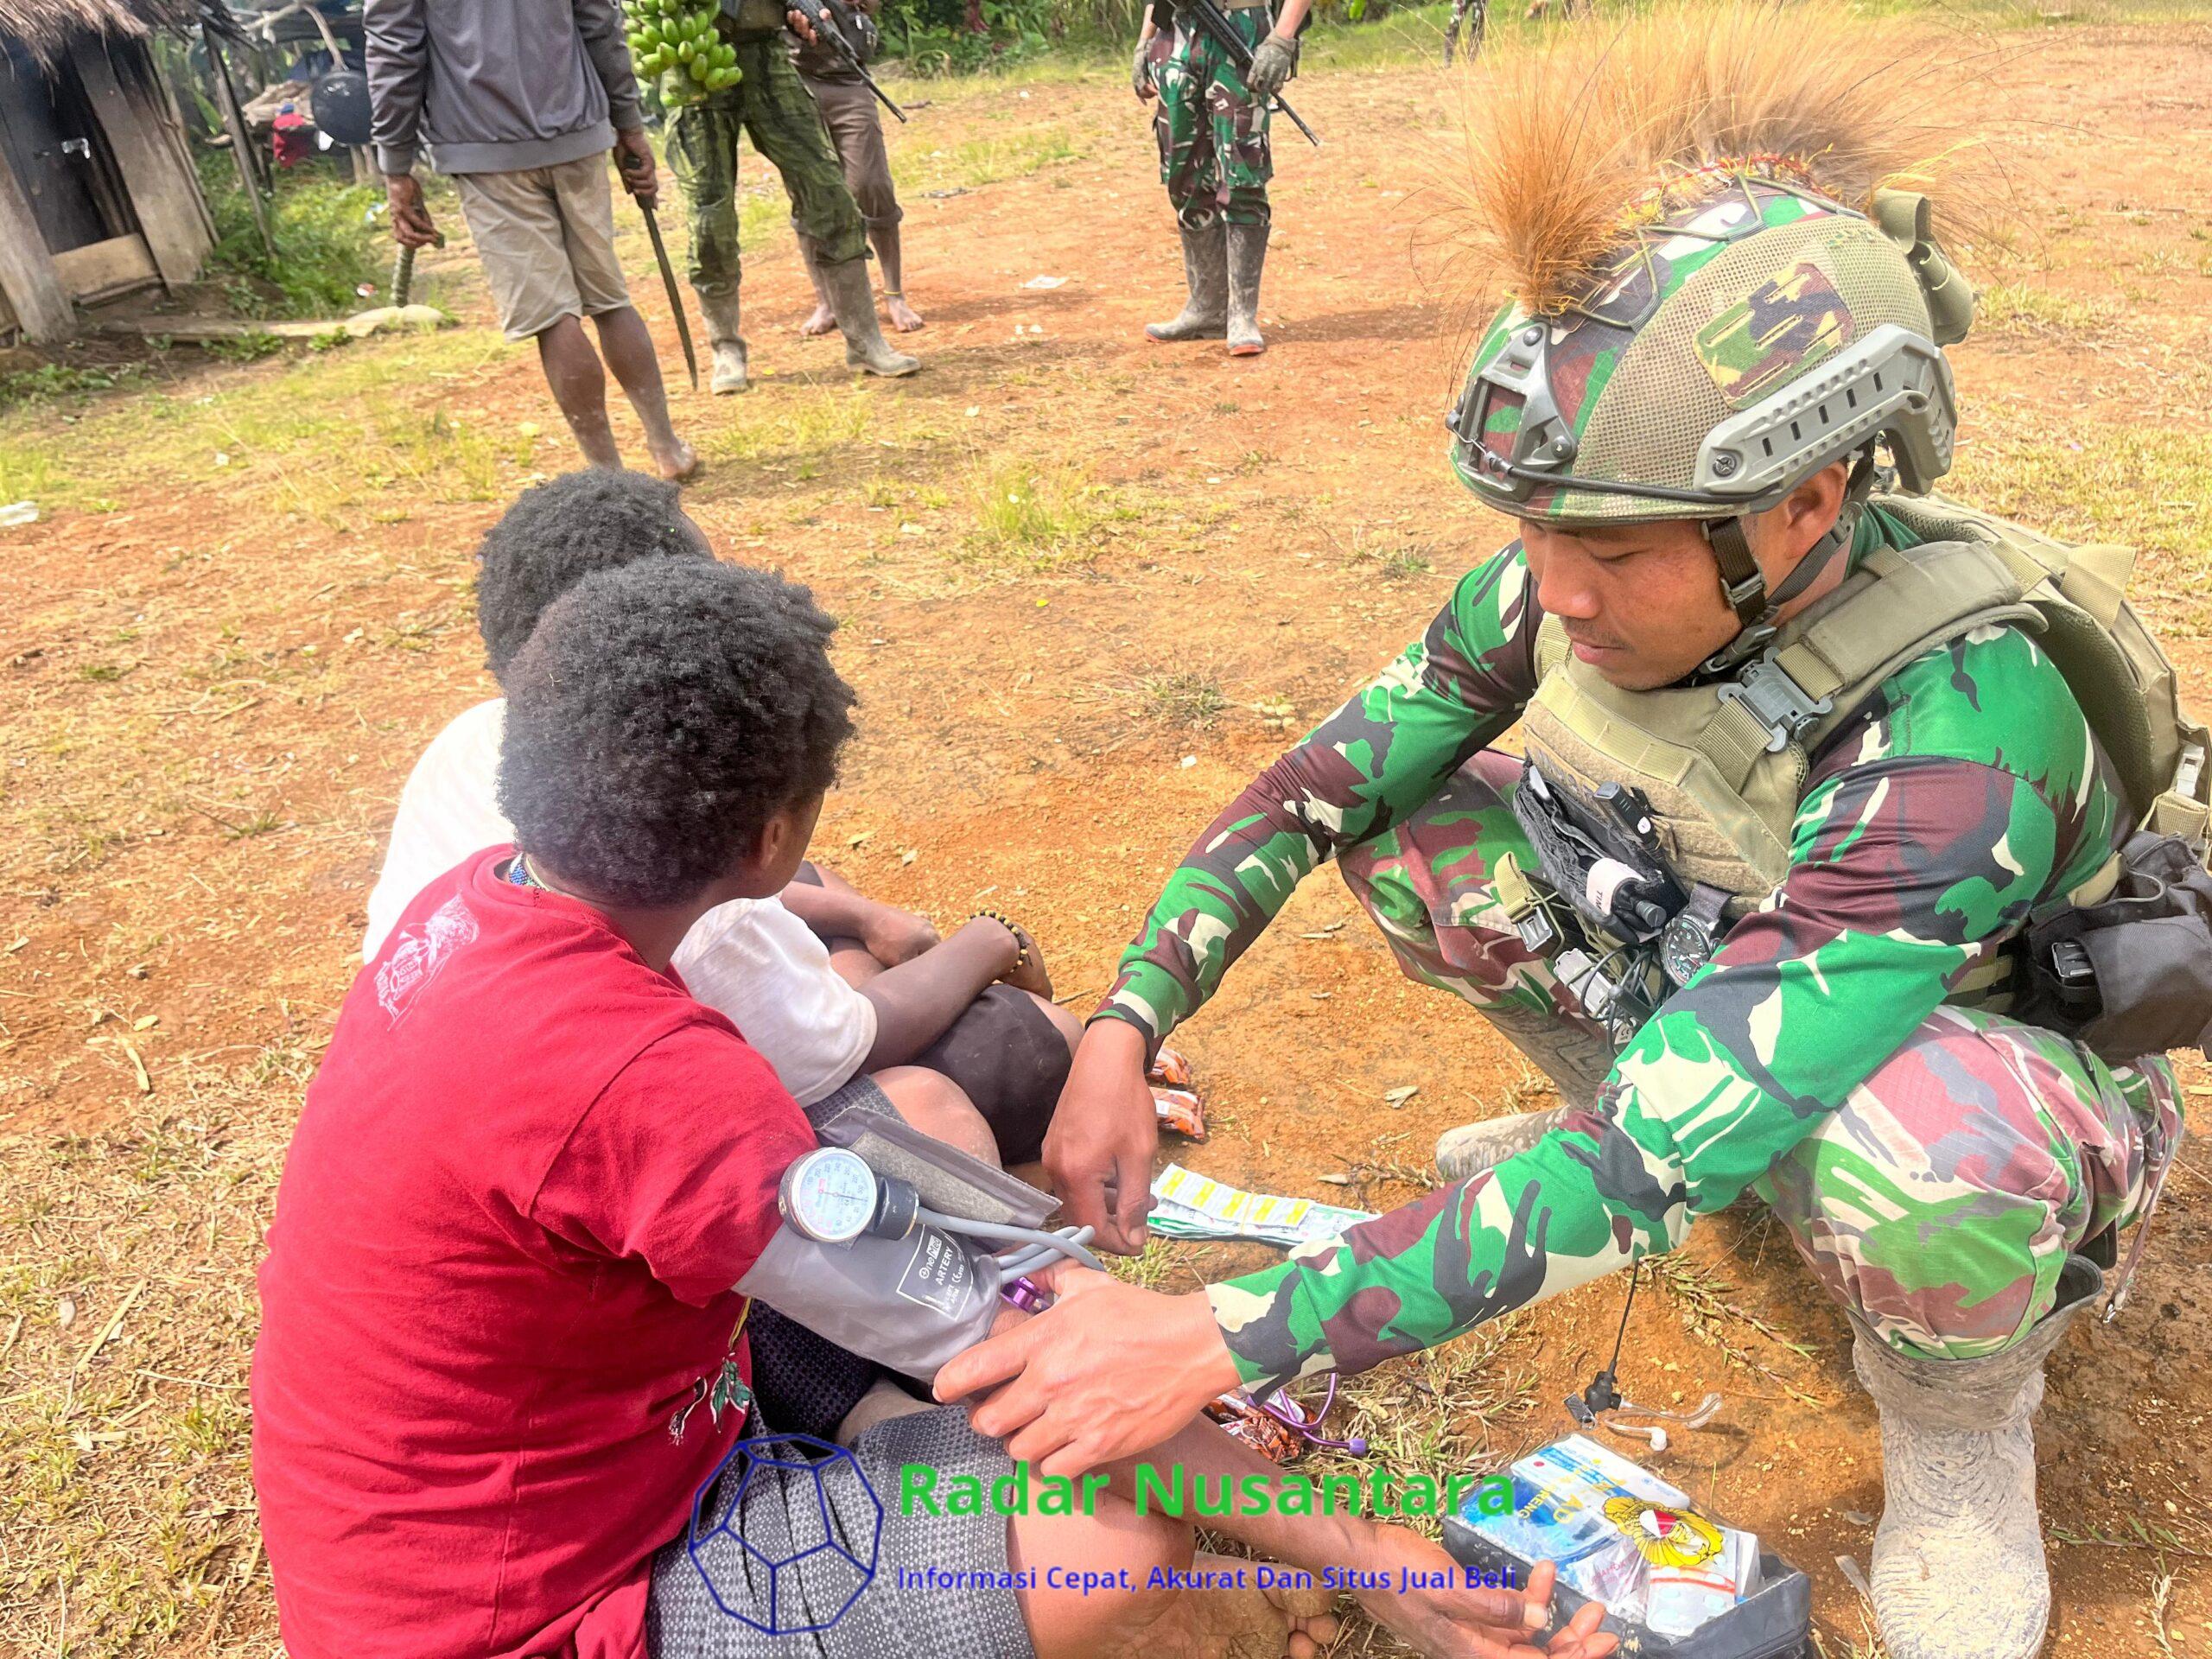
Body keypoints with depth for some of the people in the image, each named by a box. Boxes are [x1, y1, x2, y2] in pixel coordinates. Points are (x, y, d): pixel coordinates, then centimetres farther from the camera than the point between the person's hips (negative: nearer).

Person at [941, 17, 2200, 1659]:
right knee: (1408, 832, -13)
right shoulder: (1594, 578, -22)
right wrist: (1126, 1029, -25)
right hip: (1711, 964, 5)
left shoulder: (1954, 733, -39)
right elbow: (1329, 774, -14)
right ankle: (1616, 1100, 13)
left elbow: (1662, 1156, -44)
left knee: (1914, 1161, -41)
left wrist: (1214, 1341, -45)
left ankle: (1962, 1417, -4)